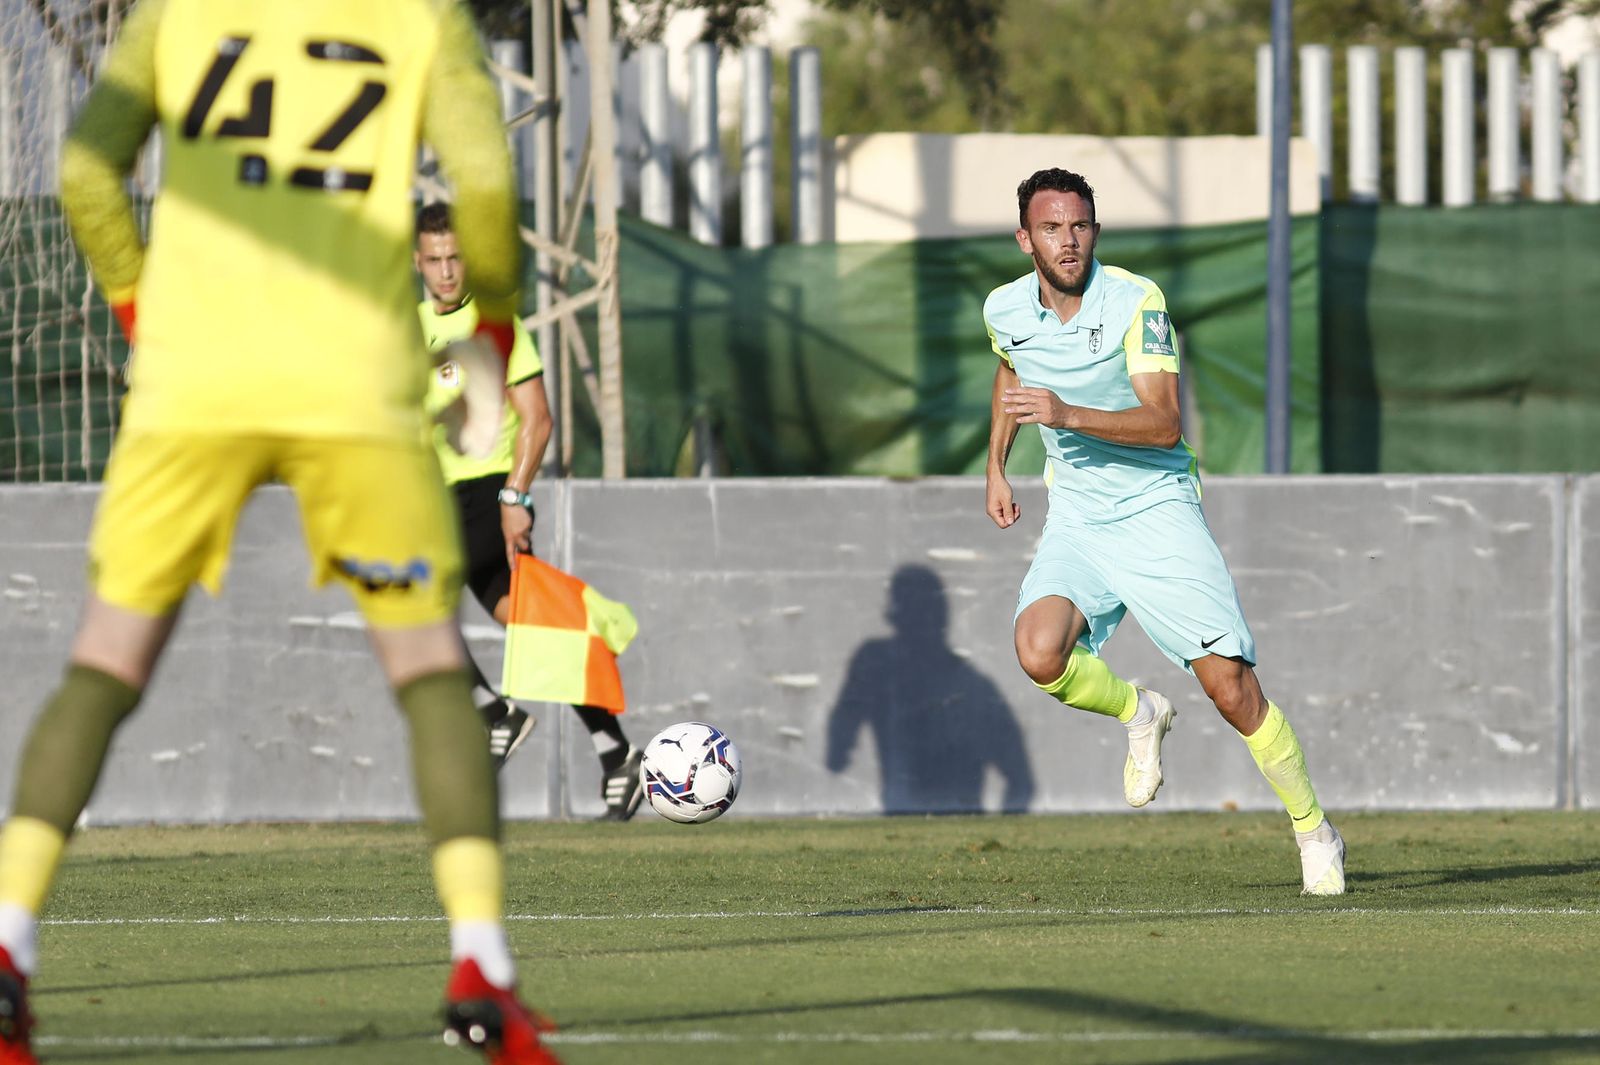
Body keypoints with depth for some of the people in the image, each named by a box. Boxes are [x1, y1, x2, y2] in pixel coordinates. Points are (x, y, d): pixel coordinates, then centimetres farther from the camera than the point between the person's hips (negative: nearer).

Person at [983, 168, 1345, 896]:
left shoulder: (1135, 302, -16)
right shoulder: (1005, 310, 0)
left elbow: (1164, 424, -23)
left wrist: (1067, 414, -33)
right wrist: (996, 466, 22)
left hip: (1156, 508, -4)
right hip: (1076, 516, 4)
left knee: (1229, 686, -12)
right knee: (1040, 654, -25)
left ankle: (1315, 834, 8)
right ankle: (1138, 714, 8)